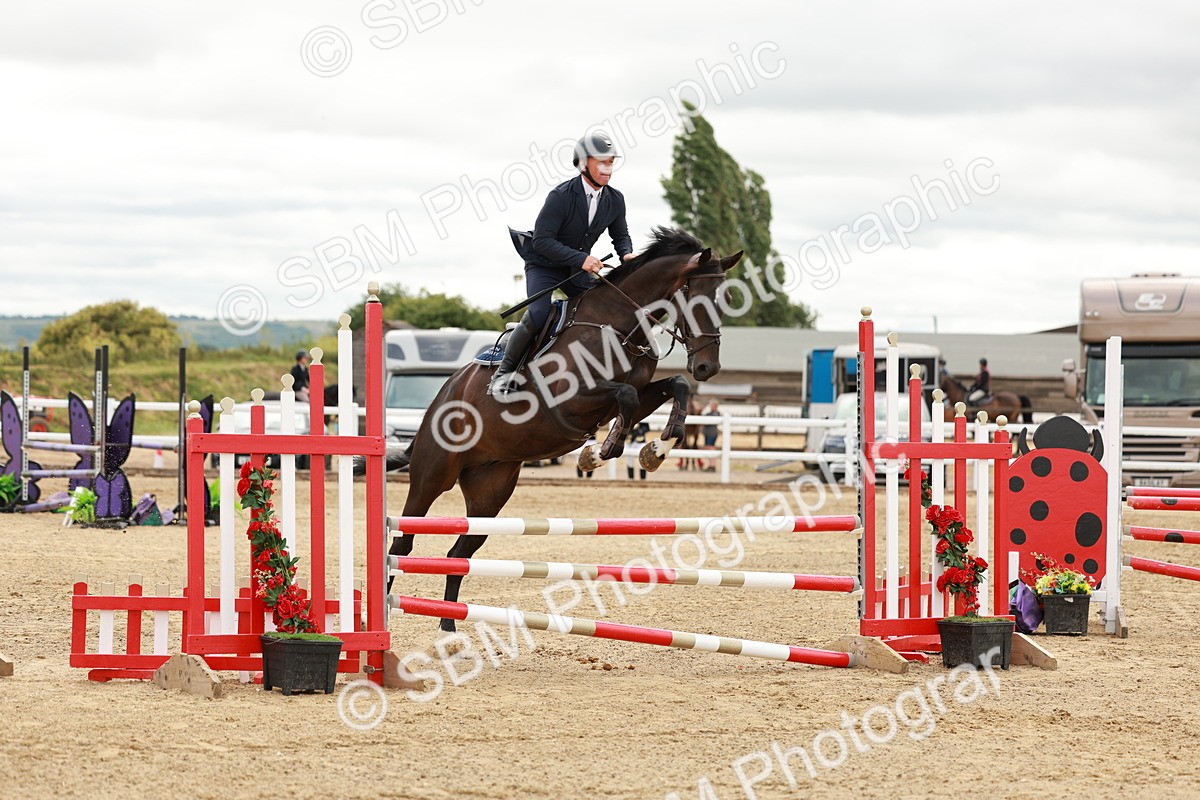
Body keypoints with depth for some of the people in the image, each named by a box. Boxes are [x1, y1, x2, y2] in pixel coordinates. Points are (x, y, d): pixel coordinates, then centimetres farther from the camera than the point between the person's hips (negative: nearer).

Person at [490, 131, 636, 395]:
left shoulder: (615, 200, -4)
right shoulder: (561, 196, -23)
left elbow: (621, 235, 11)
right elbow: (541, 241, -25)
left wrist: (626, 254, -13)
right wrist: (581, 258, -33)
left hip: (579, 266, 6)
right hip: (544, 266, -6)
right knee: (538, 315, -27)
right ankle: (504, 372, -11)